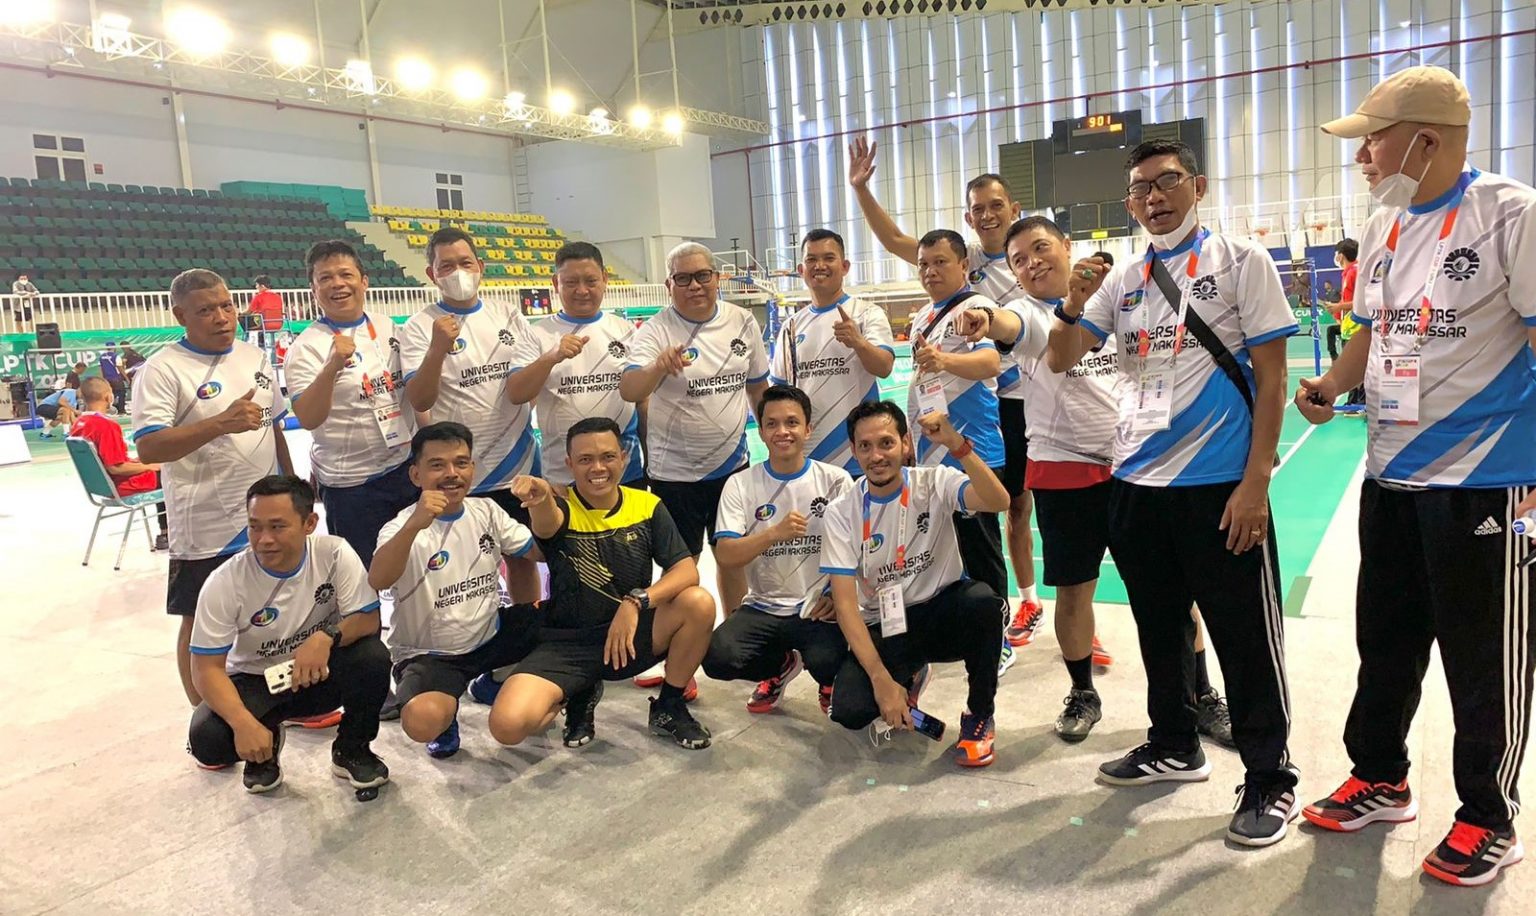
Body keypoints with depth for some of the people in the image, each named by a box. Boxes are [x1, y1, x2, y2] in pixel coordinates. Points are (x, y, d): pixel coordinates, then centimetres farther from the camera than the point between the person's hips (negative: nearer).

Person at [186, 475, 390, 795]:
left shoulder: (335, 554, -20)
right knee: (207, 741, -27)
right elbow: (207, 667, -19)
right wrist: (244, 723, -34)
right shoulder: (224, 583, -21)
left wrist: (327, 636, -40)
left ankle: (351, 750, -2)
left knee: (373, 657, -31)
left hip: (320, 672, 0)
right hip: (254, 681, 0)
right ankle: (265, 747, 11)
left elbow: (368, 620, -18)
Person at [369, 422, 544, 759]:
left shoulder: (486, 511, 0)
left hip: (491, 636, 6)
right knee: (422, 722, -34)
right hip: (428, 654, -5)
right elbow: (377, 581, -37)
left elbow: (541, 551, 3)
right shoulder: (404, 526, -17)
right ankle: (447, 712, 6)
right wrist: (414, 525, -54)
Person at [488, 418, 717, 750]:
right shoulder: (561, 508, -10)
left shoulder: (647, 506, -3)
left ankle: (669, 708, 0)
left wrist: (636, 601, -28)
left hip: (631, 634, 2)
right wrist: (539, 500, -60)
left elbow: (687, 571, -11)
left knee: (699, 603, -26)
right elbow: (547, 523, -36)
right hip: (566, 643, -1)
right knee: (507, 725, -26)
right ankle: (581, 696, 10)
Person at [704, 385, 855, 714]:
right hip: (764, 608, 2)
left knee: (825, 662, -31)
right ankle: (780, 666, 13)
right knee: (718, 658, -24)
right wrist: (775, 533, -26)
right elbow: (725, 555, -10)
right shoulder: (740, 484, 0)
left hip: (818, 608, -1)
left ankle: (829, 682, 12)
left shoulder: (836, 480, 0)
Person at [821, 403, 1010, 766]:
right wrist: (881, 679, -21)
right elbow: (845, 603, -13)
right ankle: (910, 676, 16)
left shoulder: (935, 483, -9)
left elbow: (998, 501, -29)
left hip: (942, 613, 0)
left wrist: (957, 445, -40)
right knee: (849, 711, -24)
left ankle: (979, 716, -6)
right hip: (883, 629, 1)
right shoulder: (841, 513, -8)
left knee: (982, 599, -34)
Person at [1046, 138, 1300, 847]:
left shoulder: (1240, 259, -2)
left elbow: (1271, 377, -5)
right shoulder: (1122, 279, 11)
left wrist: (1255, 482, -12)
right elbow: (1059, 361, 7)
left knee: (1245, 636, 2)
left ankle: (1269, 781, 18)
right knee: (1159, 624, 16)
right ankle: (1175, 746, 35)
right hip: (1135, 479, 5)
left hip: (1220, 483, -5)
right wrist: (1074, 303, -13)